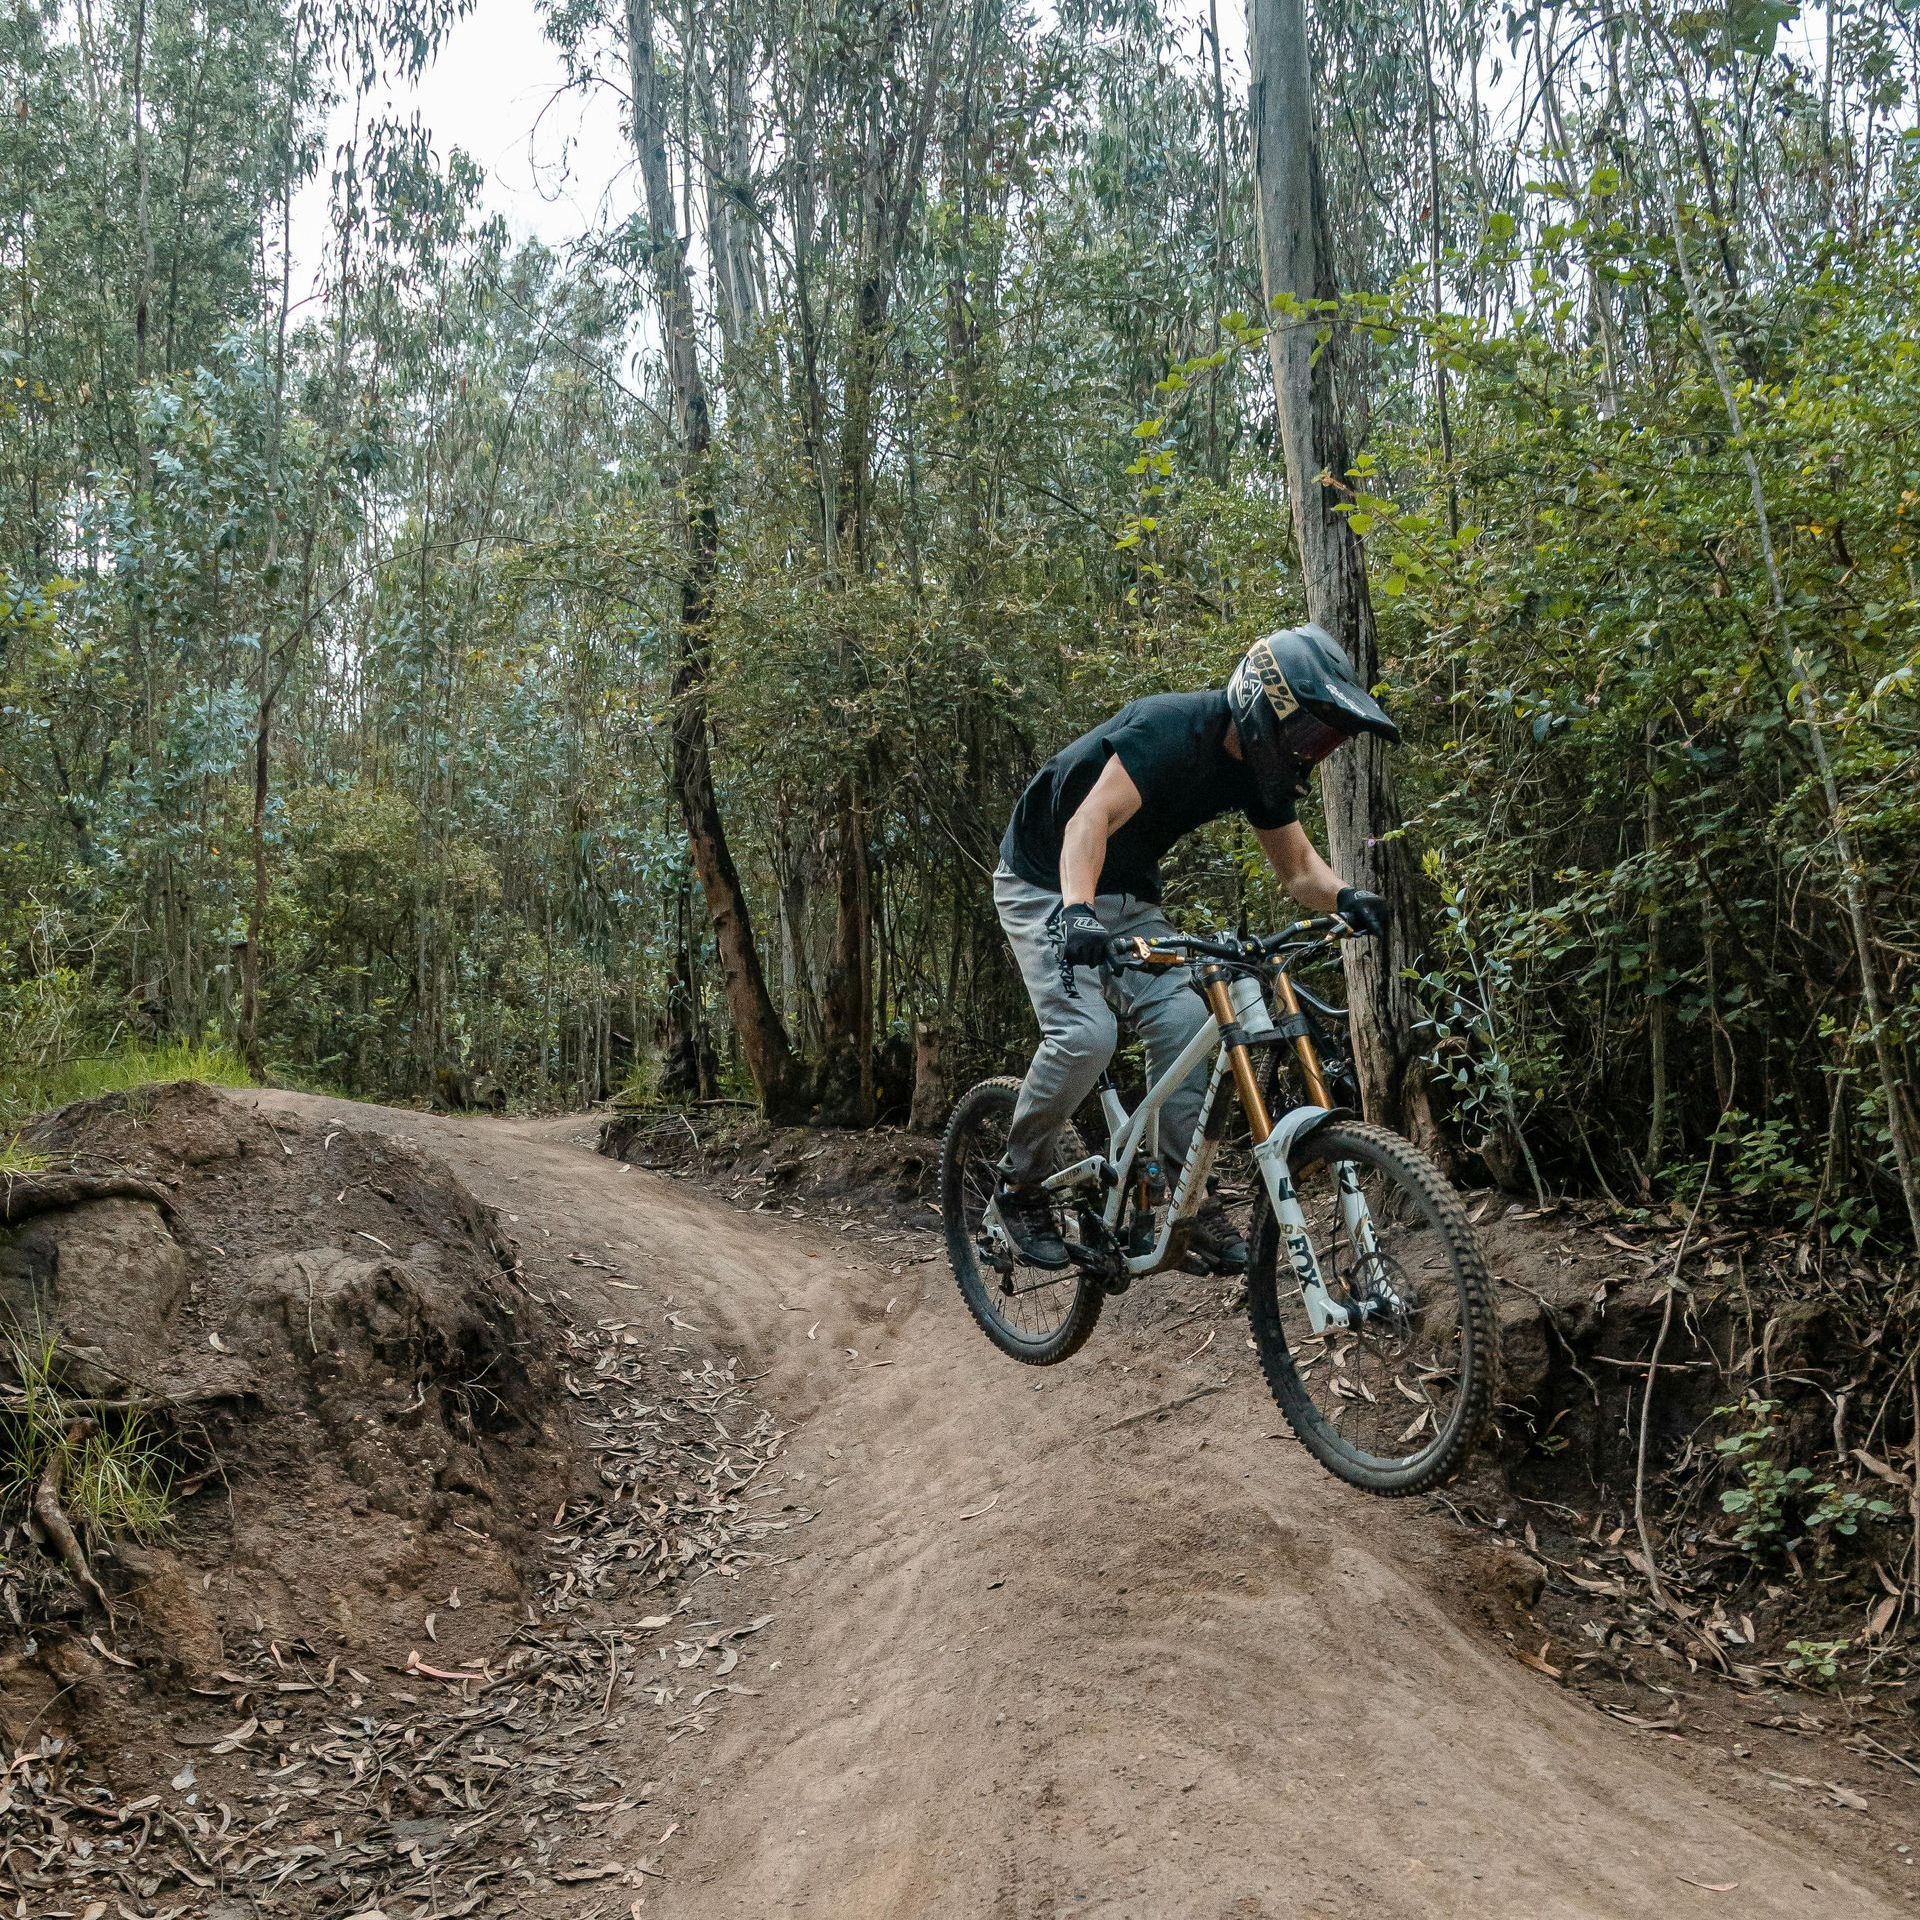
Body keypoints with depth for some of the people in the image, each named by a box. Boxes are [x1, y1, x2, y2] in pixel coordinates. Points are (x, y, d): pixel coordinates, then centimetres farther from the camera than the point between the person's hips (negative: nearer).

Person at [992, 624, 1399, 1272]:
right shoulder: (1172, 728, -29)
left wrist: (1344, 898, -24)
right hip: (1047, 885, -7)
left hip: (1127, 896, 7)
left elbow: (1299, 867, -2)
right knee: (1085, 1033, -23)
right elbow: (1091, 819, -41)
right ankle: (1020, 1186, -2)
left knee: (1181, 1020, -13)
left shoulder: (1261, 765, -5)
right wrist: (1077, 912, -58)